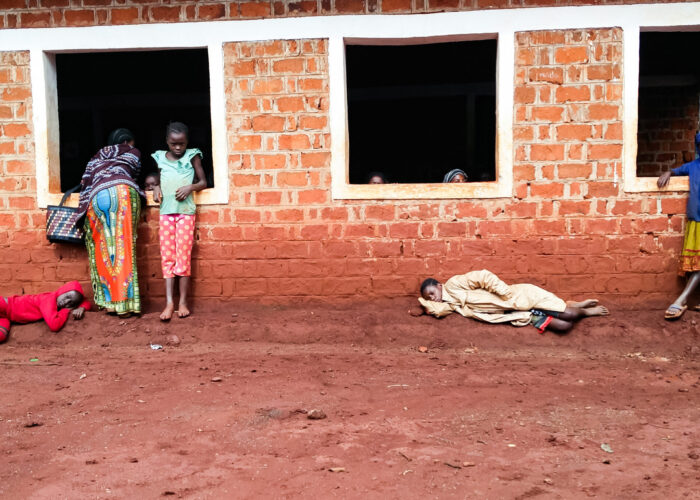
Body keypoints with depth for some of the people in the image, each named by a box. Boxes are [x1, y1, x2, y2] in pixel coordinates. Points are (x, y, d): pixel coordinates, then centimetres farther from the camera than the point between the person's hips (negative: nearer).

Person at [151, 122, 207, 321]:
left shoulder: (192, 156, 4)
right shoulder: (159, 158, 10)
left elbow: (203, 182, 7)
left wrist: (190, 187, -12)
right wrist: (155, 187, 0)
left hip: (186, 211, -2)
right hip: (166, 212, 2)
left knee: (183, 256, -4)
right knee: (167, 257, -3)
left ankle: (183, 301, 1)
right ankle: (169, 302, -5)